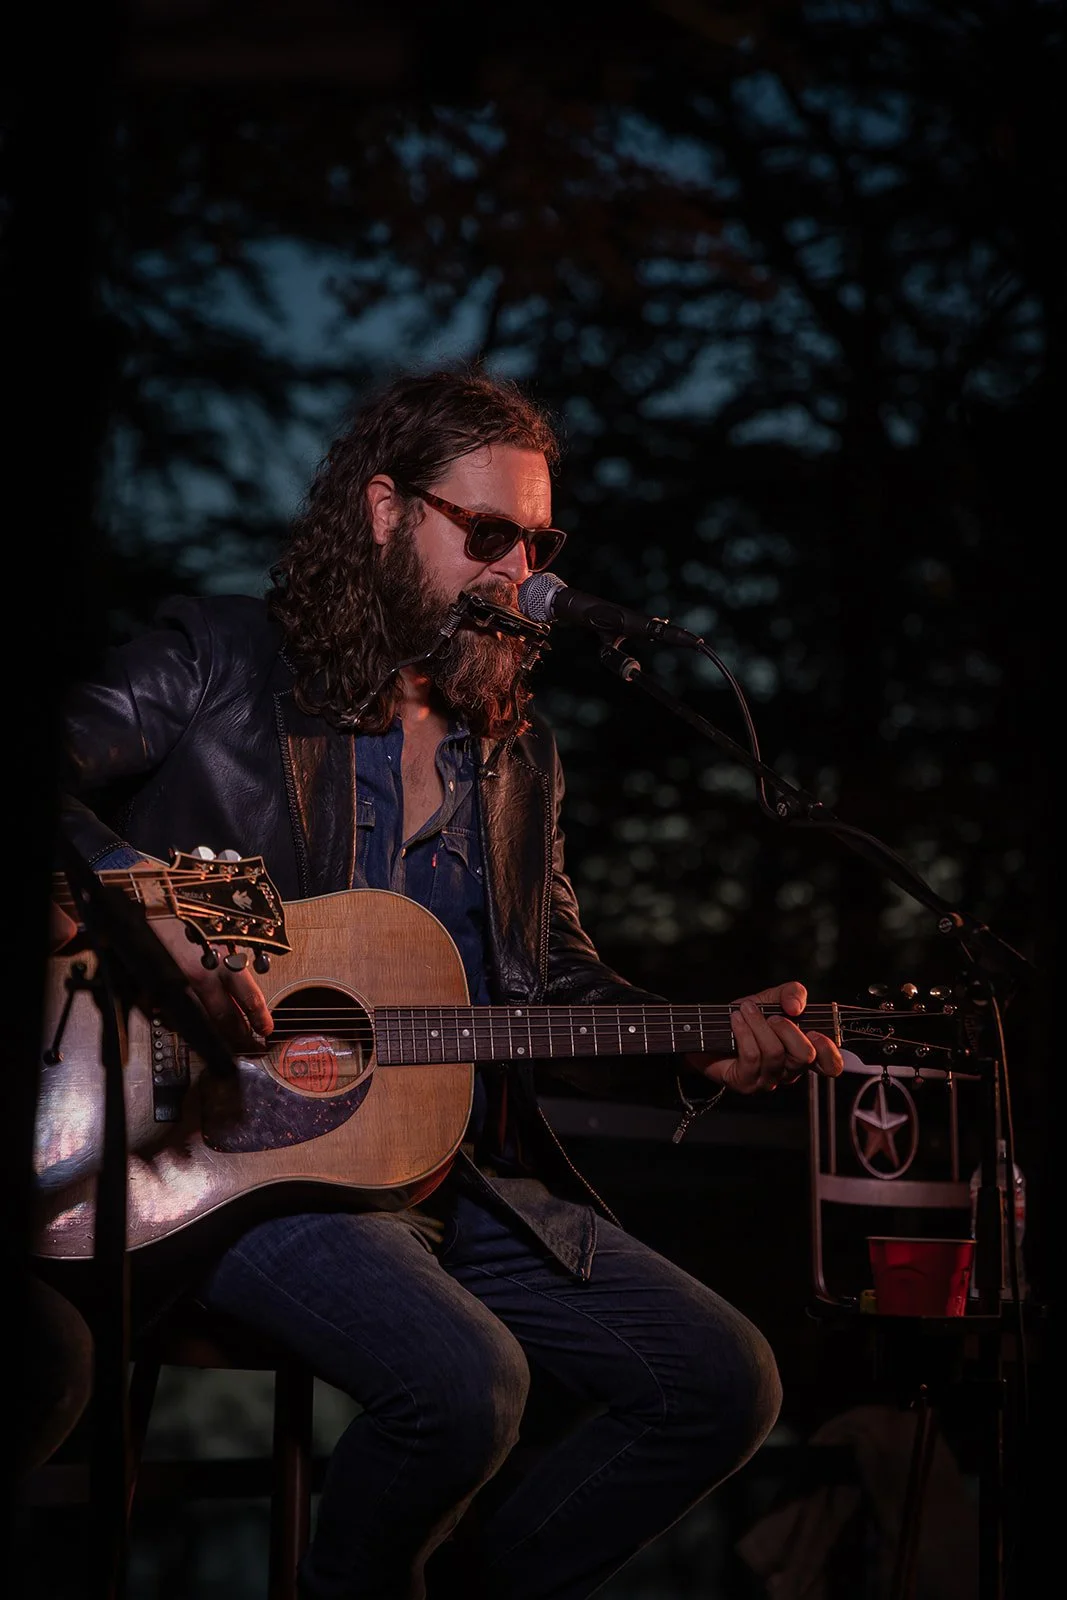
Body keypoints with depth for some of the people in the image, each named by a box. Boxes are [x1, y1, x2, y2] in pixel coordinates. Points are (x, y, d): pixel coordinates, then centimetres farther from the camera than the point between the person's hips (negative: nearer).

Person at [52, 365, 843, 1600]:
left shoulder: (520, 753, 18)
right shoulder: (217, 662, 1)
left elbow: (554, 990, 19)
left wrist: (706, 1047, 2)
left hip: (476, 1173, 7)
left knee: (727, 1384, -3)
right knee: (466, 1381, -31)